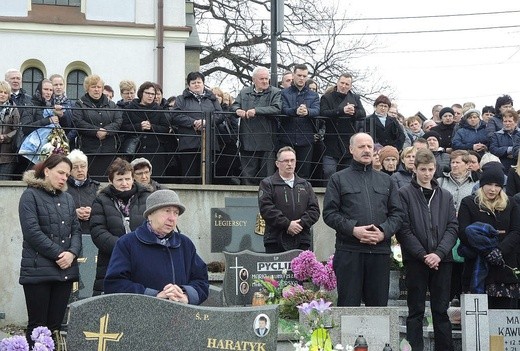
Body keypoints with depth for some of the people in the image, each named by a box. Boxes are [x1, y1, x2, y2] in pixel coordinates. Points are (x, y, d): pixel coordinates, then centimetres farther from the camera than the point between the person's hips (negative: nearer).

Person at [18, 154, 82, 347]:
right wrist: (58, 254, -13)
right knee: (37, 325, -1)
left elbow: (76, 230, 12)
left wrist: (72, 253, -8)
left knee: (55, 326, 6)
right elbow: (32, 232, -12)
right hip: (38, 271, -5)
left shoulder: (67, 198, 17)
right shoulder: (31, 195, -2)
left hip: (65, 271, 5)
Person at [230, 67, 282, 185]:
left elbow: (277, 109, -13)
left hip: (267, 143, -3)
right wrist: (238, 110, -11)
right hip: (247, 142, 3)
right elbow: (234, 106, 13)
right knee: (247, 176, 6)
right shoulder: (244, 92, 16)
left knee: (266, 174, 0)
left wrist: (256, 111, -19)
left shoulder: (275, 92, 3)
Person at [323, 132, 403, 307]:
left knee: (379, 303, 7)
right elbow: (329, 213, -1)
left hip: (380, 251, 3)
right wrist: (353, 229, -14)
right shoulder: (338, 179, 8)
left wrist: (383, 232, -6)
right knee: (348, 303, -2)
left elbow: (397, 213, 12)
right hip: (349, 251, -3)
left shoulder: (386, 180, 18)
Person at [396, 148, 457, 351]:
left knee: (441, 310, 7)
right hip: (415, 260, -3)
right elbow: (403, 229, -6)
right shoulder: (404, 194, 1)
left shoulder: (445, 196, 13)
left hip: (442, 260, 3)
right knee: (416, 311, 3)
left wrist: (439, 253, -10)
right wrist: (423, 255, -13)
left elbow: (452, 228, 5)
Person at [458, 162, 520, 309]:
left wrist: (500, 251, -14)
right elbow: (463, 233, -5)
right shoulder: (468, 203, 6)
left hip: (505, 268, 2)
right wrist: (488, 251, -16)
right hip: (477, 268, -2)